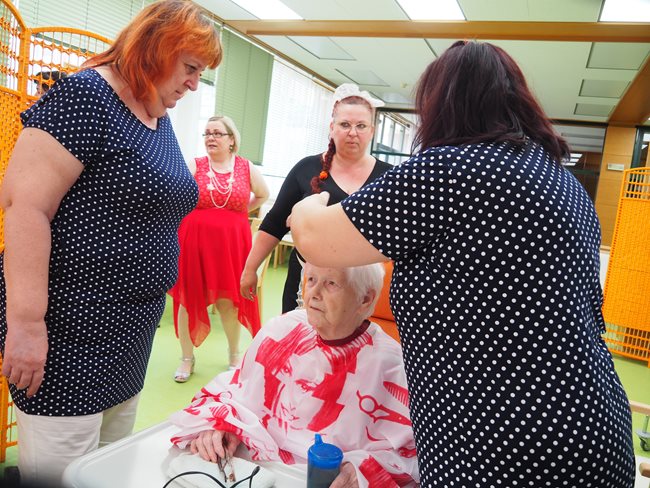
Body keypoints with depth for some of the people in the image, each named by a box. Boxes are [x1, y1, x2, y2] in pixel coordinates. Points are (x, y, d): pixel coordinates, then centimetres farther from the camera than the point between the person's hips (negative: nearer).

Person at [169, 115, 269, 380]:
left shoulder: (246, 168, 4)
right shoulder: (194, 165, -1)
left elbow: (263, 195, 19)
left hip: (231, 242, 1)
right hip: (194, 241, 0)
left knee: (229, 300, 7)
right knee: (188, 298, 7)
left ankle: (234, 354, 30)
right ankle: (187, 358, 25)